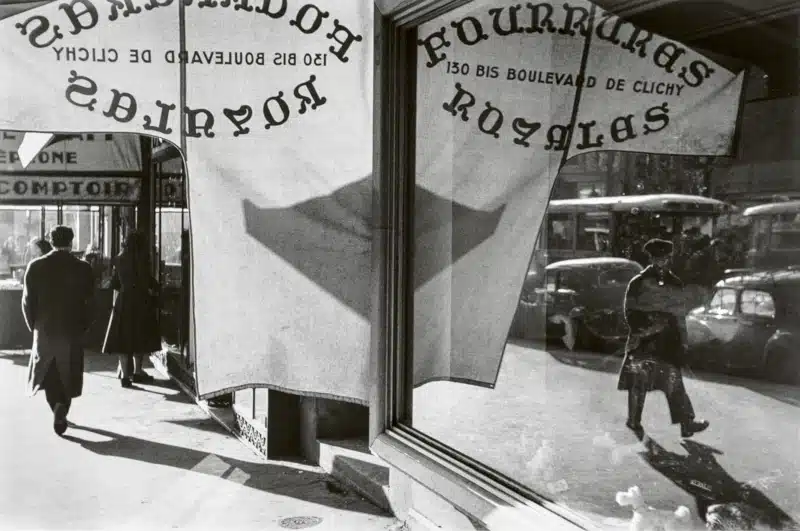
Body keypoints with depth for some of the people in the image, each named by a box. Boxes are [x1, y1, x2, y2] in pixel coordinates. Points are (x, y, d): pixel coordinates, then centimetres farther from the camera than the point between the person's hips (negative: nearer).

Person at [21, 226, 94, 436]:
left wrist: (33, 326, 10)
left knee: (47, 372, 18)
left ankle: (57, 406, 2)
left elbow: (27, 300, -2)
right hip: (72, 331, -1)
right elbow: (88, 302, -7)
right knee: (67, 375, 11)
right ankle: (62, 409, -5)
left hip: (44, 329, 1)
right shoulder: (82, 268, -8)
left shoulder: (36, 266, -5)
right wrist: (84, 327, 6)